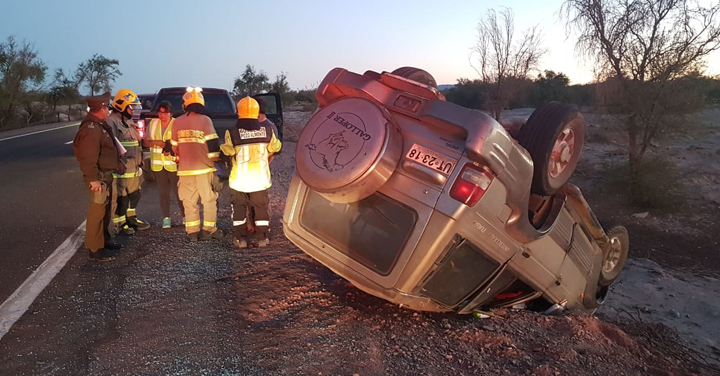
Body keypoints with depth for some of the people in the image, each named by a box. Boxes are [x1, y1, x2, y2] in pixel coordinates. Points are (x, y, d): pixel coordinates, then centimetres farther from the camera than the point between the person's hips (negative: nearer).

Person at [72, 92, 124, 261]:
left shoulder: (100, 125, 13)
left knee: (105, 209, 19)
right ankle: (95, 249, 0)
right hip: (99, 177, -11)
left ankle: (104, 240, 31)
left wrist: (117, 165, 23)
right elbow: (88, 156, -25)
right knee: (97, 211, -6)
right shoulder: (91, 129, -20)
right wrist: (93, 178, -26)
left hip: (106, 175, 11)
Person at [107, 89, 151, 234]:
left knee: (134, 195, 18)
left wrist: (139, 163, 24)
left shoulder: (129, 121, 18)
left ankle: (132, 219, 33)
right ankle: (120, 224, 12)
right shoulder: (112, 122, -14)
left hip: (133, 168, 10)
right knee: (121, 197, 0)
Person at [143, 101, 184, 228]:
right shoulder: (152, 124, 8)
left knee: (179, 191, -2)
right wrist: (155, 142, -12)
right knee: (163, 191, 9)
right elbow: (146, 142, 9)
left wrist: (172, 151, -24)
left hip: (174, 164, -4)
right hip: (158, 164, 4)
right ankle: (166, 218, 17)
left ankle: (185, 216, 9)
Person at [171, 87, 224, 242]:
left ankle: (192, 232, 12)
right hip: (204, 168, -3)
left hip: (185, 169, 4)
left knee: (189, 202, 10)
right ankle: (209, 230, 9)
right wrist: (215, 159, 2)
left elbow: (174, 146, 13)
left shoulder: (177, 122, 5)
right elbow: (212, 144, -10)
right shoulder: (205, 120, -8)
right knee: (209, 200, 7)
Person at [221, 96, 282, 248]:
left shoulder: (232, 133, -13)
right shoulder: (267, 131, -6)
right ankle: (263, 238, 14)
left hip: (239, 179, -2)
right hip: (260, 178, 2)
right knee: (261, 208, 13)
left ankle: (241, 238, 12)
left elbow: (227, 153, -8)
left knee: (239, 208, 12)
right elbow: (274, 148, 6)